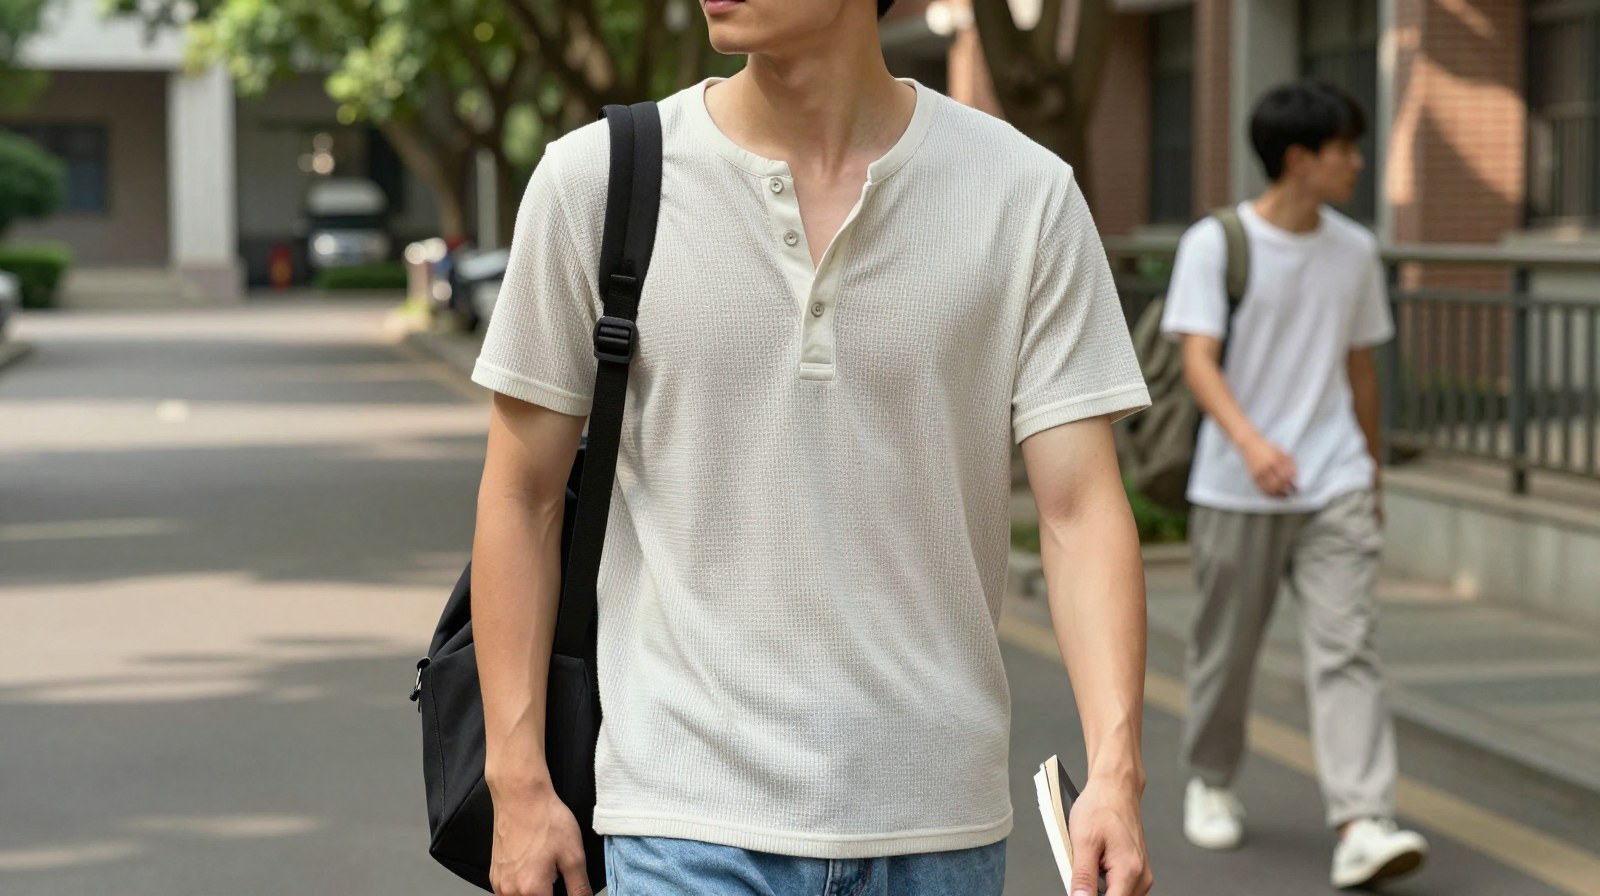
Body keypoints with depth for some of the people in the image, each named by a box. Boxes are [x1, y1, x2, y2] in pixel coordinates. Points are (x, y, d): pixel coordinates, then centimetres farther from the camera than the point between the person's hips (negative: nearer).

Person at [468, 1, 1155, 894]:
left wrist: (1115, 771, -18)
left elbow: (1081, 504, -6)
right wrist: (518, 781, 0)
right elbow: (522, 499, 3)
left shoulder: (1025, 195, -3)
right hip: (693, 820, -1)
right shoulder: (592, 181, -2)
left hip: (937, 822, 2)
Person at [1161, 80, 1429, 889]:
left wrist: (1373, 474, 21)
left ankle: (1362, 828, -18)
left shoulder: (1355, 252, 8)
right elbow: (1198, 360, -15)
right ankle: (1210, 784, 35)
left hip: (1334, 488, 3)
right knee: (1225, 648, 10)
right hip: (1234, 490, -2)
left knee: (1346, 648, -10)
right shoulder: (1214, 244, -6)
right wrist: (1250, 442, -31)